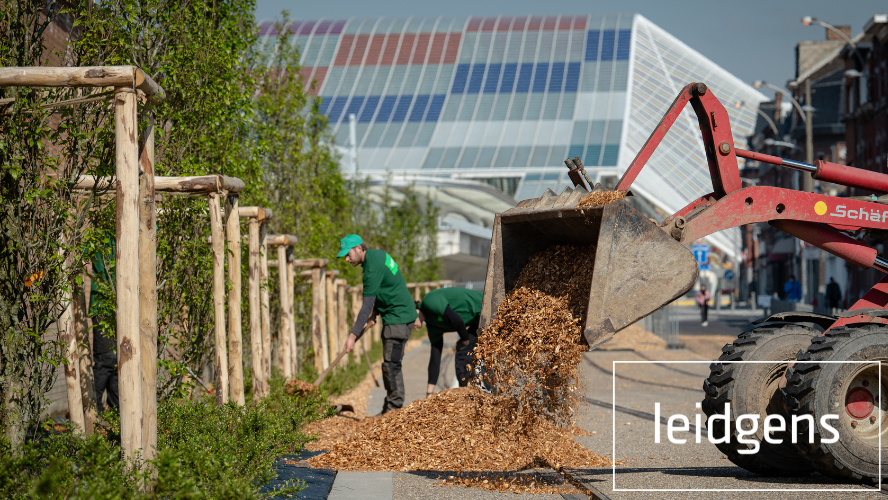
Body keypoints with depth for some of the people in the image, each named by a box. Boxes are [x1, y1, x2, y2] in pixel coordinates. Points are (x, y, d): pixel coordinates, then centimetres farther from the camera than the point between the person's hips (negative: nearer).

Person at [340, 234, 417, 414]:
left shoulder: (373, 267, -21)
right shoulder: (376, 255, 9)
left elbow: (366, 305, -22)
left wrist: (353, 335, -21)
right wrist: (374, 313, 9)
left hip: (398, 317, -11)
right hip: (394, 315, 11)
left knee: (391, 364, -12)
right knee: (390, 363, 10)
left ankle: (395, 409, -10)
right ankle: (389, 409, 13)